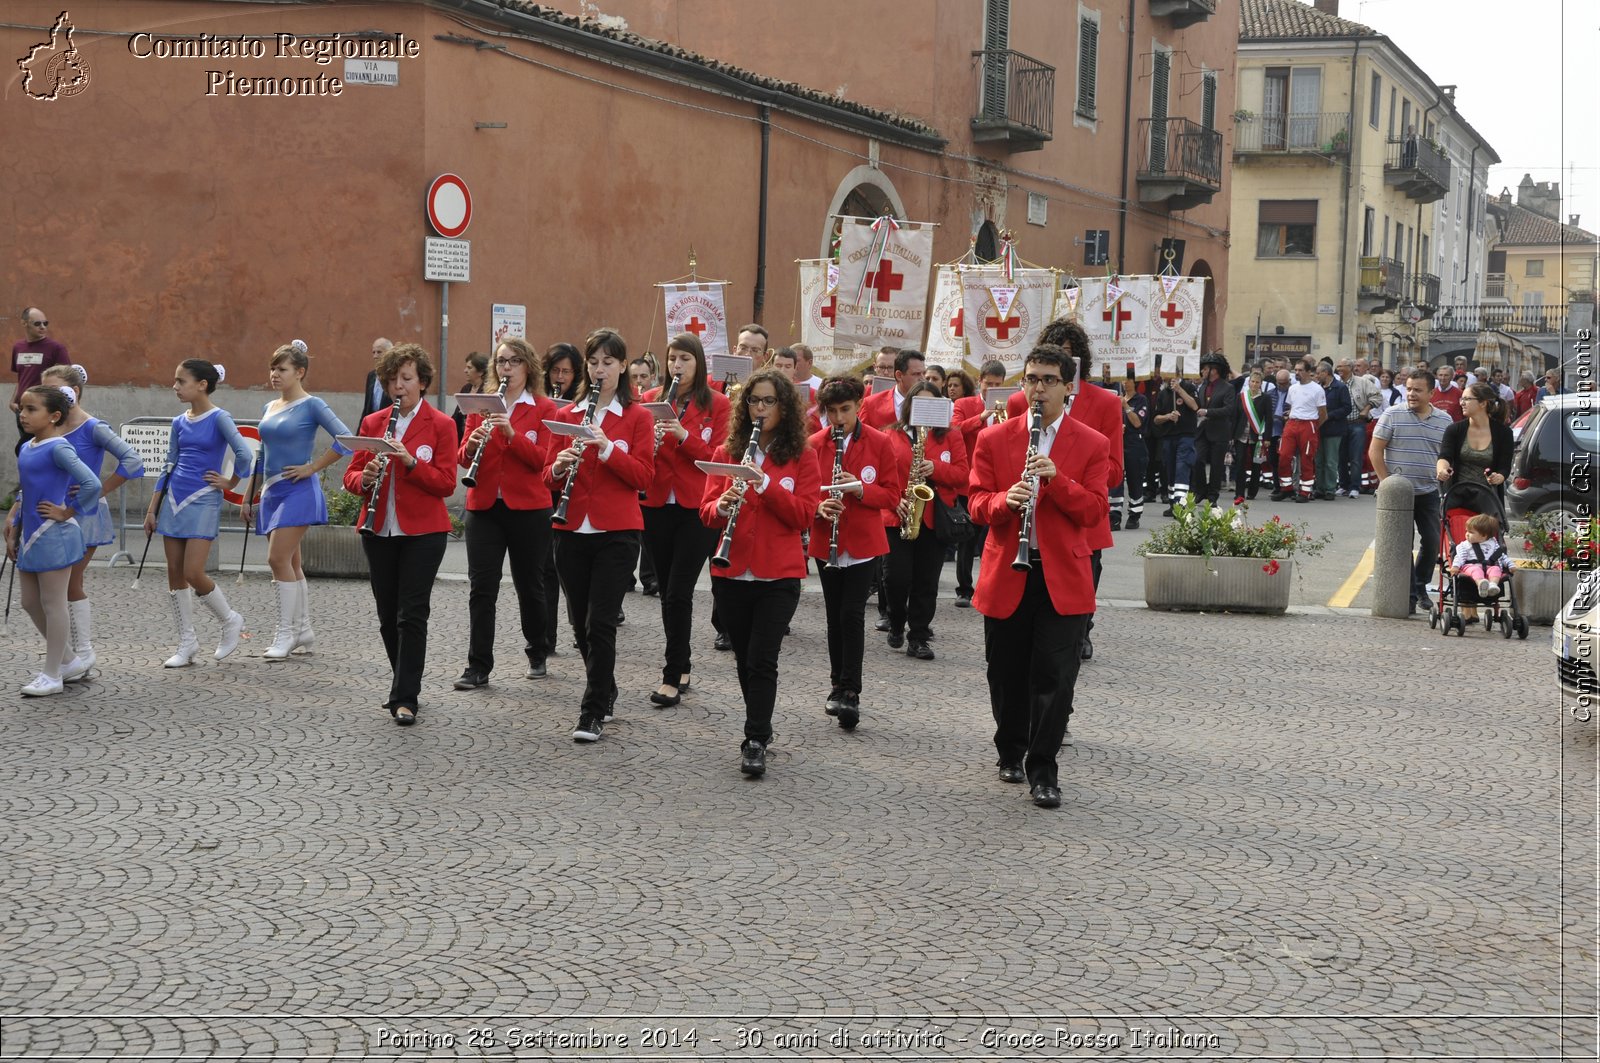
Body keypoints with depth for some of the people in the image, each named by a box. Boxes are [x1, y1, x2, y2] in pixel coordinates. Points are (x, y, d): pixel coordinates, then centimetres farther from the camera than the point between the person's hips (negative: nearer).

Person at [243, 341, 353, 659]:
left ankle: (286, 634, -8)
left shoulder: (311, 405, -7)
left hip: (298, 491, -7)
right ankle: (303, 630, 19)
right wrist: (248, 496, 19)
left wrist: (312, 468, -14)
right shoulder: (269, 408, 14)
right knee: (290, 564, 10)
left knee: (279, 559, -14)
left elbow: (345, 441, -17)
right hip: (272, 491, 7)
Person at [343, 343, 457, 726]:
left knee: (411, 614, -8)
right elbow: (351, 475, 10)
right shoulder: (372, 423, 10)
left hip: (422, 532, -4)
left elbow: (446, 483, -8)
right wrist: (364, 478, -13)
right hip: (379, 531, 4)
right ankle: (405, 686, 24)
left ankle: (406, 698, -5)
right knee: (388, 615, 9)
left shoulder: (440, 425, -2)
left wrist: (410, 461, -22)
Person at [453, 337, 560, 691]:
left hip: (528, 508, -2)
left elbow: (543, 459, -11)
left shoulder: (544, 409, 0)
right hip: (484, 506, 2)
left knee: (529, 584, 11)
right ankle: (478, 667, -2)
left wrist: (511, 433, -24)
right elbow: (463, 458, 4)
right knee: (481, 588, -4)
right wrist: (472, 445, -18)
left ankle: (537, 655, 29)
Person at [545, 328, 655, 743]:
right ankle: (605, 692, 30)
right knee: (581, 623, 10)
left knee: (600, 624, -9)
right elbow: (550, 478, 10)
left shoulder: (637, 417, 2)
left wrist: (607, 448, -19)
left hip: (617, 533, -4)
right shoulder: (566, 415, 11)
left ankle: (593, 713, -5)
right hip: (572, 532, 4)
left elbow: (644, 477, -6)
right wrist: (559, 467, -12)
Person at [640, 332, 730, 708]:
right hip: (658, 506, 4)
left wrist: (684, 436, -21)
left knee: (678, 593, -8)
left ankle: (673, 677, -4)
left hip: (697, 509, -4)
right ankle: (682, 666, 23)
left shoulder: (717, 404, 0)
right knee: (668, 592, 10)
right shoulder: (652, 400, 9)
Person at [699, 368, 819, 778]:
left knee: (762, 660, -9)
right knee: (745, 659, 11)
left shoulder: (801, 457, 1)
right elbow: (706, 511, 4)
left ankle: (755, 742, -5)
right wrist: (723, 506, -19)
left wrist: (765, 484, -19)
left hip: (779, 575, -3)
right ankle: (761, 727, 27)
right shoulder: (727, 452, 8)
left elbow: (804, 515, -7)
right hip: (731, 572, 3)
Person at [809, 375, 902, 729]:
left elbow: (893, 495, -2)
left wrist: (860, 489, -20)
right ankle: (838, 684, 21)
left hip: (863, 542, -2)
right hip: (826, 542, 3)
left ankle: (850, 691, -7)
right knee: (835, 616, 9)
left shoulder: (879, 443, -3)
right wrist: (818, 507, -15)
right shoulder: (814, 445, 1)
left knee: (852, 614, -10)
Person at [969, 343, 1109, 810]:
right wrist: (1004, 500, -19)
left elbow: (1095, 511, -4)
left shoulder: (1092, 445, 2)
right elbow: (977, 501, 3)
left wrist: (1056, 479, -19)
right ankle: (1011, 752, 31)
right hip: (1006, 574, 2)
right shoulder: (994, 439, 6)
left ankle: (1042, 769, 6)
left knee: (1054, 678, -3)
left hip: (1063, 577, -2)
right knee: (1007, 674, 11)